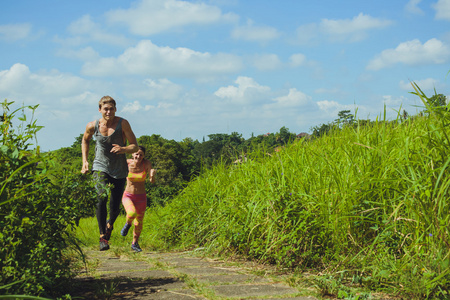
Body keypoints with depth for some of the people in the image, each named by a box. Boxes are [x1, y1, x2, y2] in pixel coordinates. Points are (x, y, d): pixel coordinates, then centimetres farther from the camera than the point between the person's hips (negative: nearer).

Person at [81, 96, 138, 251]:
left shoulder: (122, 123, -12)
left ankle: (110, 224, 41)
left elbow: (135, 146, -10)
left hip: (119, 170, 0)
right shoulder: (93, 126, -5)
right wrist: (85, 161, 8)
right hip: (100, 167, 0)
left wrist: (123, 149, -31)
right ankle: (103, 237, -18)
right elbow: (85, 140, 17)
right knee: (102, 198, -24)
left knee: (115, 206, 5)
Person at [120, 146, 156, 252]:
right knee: (132, 213, -32)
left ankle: (135, 243, 40)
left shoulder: (147, 163, -13)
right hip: (128, 196, -2)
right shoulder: (127, 163, -12)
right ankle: (128, 224, 4)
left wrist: (152, 175, -39)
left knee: (139, 223, 13)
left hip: (141, 198, 2)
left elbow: (152, 181, -17)